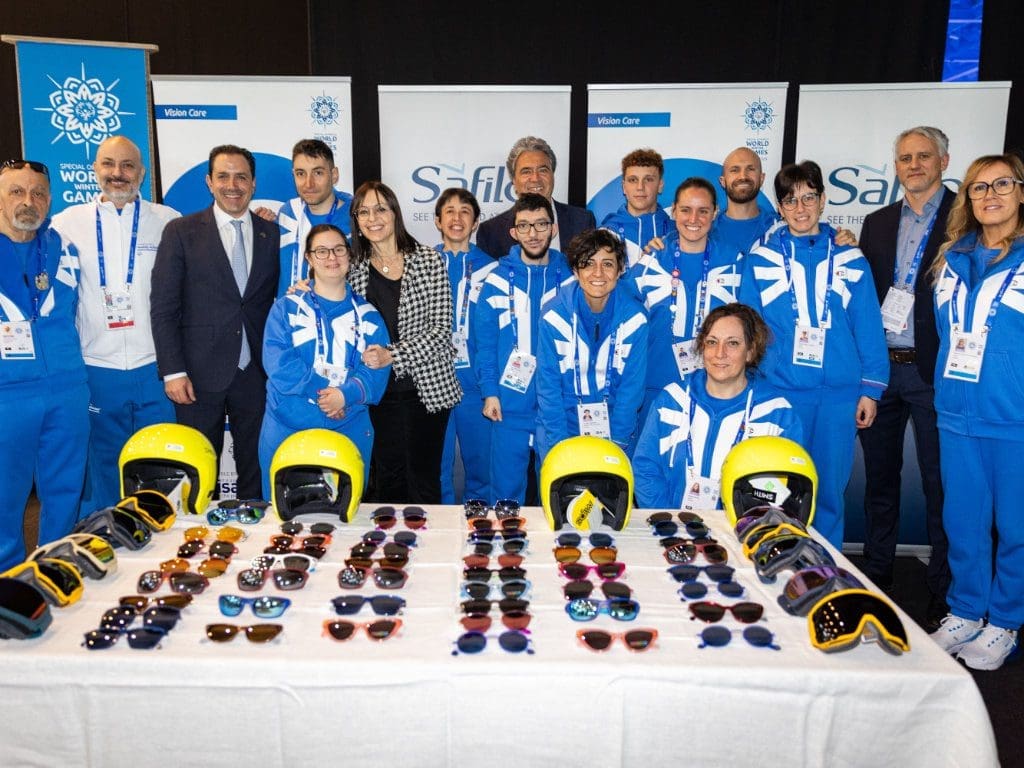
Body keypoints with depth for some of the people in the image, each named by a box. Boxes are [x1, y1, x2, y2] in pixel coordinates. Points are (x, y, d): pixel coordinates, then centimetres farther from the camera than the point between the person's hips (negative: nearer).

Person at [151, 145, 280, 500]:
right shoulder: (181, 232, 1)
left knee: (256, 469, 10)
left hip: (255, 375, 2)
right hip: (200, 375, -2)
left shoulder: (273, 234, 8)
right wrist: (173, 371, -8)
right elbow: (163, 308, -1)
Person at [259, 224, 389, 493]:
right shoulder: (286, 307, 5)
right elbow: (277, 360, -8)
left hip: (350, 432, 1)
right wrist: (322, 391, -18)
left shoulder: (367, 315, 9)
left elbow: (376, 371, -3)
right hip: (287, 431, -1)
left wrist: (346, 395, -21)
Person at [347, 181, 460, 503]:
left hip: (427, 387, -2)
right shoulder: (355, 269, 6)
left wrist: (393, 355, -17)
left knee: (423, 481, 5)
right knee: (388, 479, 11)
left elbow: (441, 328, -8)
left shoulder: (429, 261, -3)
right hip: (380, 390, 3)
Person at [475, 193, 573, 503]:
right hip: (509, 405, -1)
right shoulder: (497, 281, -1)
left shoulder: (569, 279, 2)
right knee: (506, 489, 8)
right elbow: (485, 343, 0)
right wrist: (489, 392, -6)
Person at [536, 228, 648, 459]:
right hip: (562, 426, -1)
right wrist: (560, 443, -14)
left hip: (615, 426, 1)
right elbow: (548, 385, -10)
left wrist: (617, 441, -10)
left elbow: (632, 385, -6)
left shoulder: (634, 317, -10)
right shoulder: (554, 316, -13)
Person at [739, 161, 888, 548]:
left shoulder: (850, 260, 7)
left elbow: (869, 328, 6)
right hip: (779, 390, -1)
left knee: (829, 491, 8)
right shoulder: (760, 260, 4)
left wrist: (870, 389, 1)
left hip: (838, 393, 1)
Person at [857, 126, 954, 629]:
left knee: (939, 482, 4)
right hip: (880, 367, 5)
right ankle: (876, 574, 27)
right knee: (879, 477, 13)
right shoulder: (877, 223, 13)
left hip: (933, 370, -4)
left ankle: (943, 589, 17)